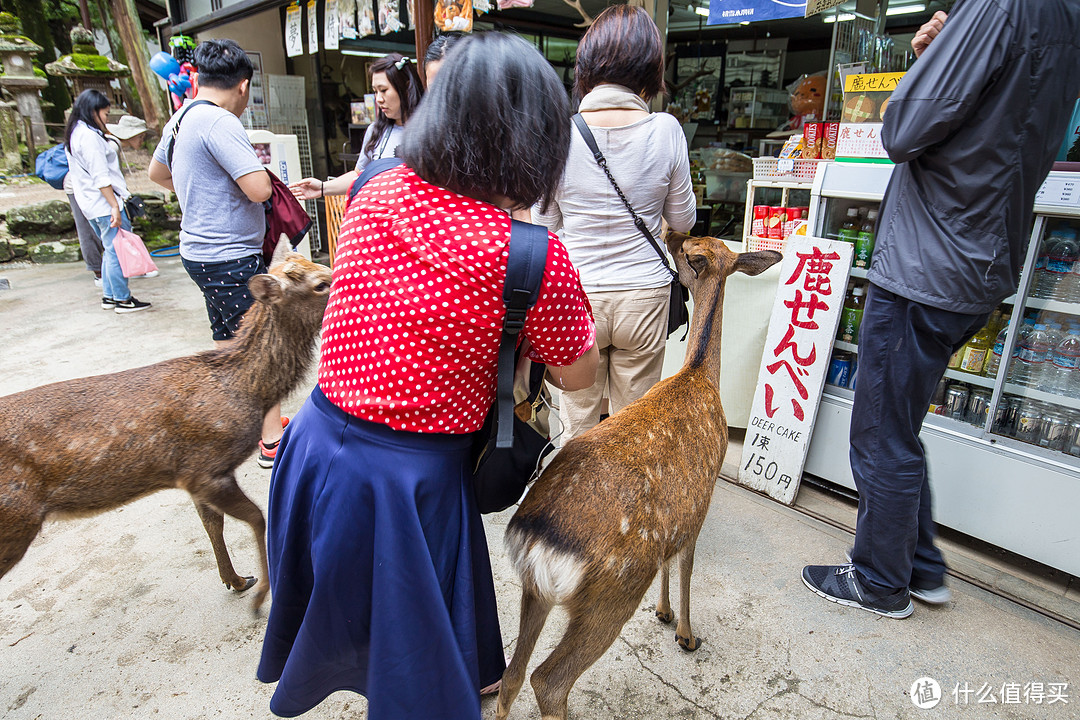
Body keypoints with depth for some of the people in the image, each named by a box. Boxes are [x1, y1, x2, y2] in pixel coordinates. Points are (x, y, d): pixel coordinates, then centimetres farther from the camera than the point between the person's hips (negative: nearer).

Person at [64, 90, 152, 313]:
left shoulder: (74, 134, 17)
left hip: (90, 204, 10)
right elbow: (101, 177, -20)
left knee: (110, 250, 16)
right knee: (117, 251, -6)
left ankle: (109, 296, 21)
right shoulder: (89, 136, -14)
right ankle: (123, 299, -2)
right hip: (104, 203, -10)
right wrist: (115, 206, -21)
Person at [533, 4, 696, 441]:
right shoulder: (665, 131, -8)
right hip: (644, 296, 1)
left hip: (576, 295, 0)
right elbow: (683, 221, 3)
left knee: (578, 420, 15)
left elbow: (545, 223, 2)